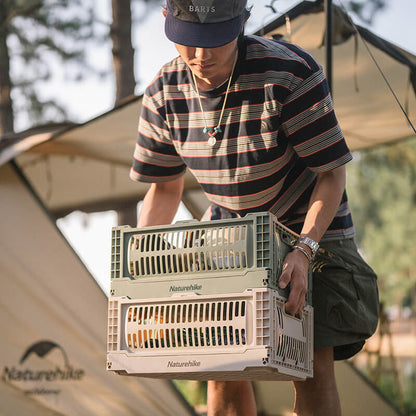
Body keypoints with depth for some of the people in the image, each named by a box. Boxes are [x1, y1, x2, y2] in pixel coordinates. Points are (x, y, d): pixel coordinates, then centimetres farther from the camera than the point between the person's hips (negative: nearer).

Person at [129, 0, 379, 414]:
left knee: (312, 368, -12)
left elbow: (331, 173, -22)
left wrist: (304, 251, -36)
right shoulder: (163, 96, -13)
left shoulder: (291, 74, -28)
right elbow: (164, 187, 0)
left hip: (311, 227, -4)